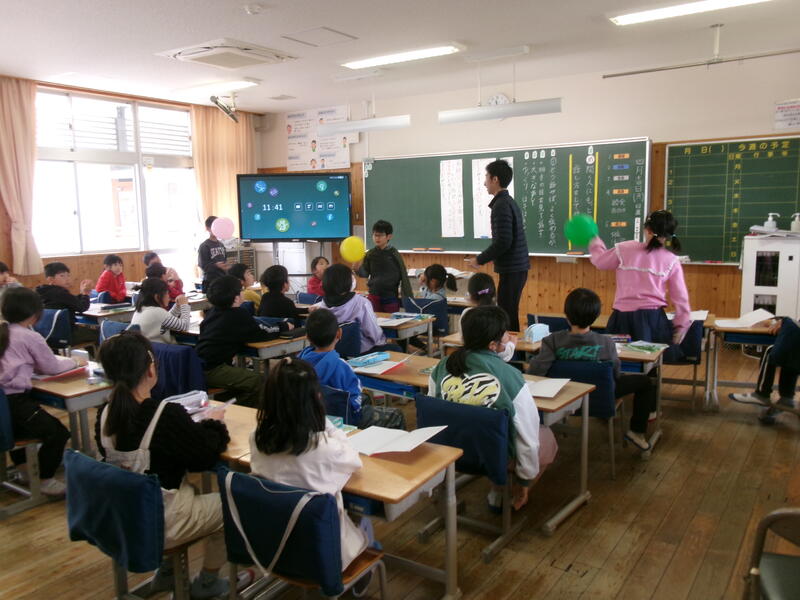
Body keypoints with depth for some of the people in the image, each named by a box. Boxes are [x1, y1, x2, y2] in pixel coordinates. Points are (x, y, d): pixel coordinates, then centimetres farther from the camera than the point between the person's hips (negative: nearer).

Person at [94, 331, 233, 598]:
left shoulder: (105, 414, -10)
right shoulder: (168, 414, -29)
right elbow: (205, 457, -16)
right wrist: (212, 424, 4)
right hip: (161, 525, -6)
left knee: (192, 488, 30)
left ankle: (166, 569, 37)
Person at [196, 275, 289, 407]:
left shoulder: (213, 311, 12)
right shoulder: (237, 314, -11)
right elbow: (262, 333, -7)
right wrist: (284, 326, 10)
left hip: (200, 366, 9)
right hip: (212, 371, -9)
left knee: (246, 374, 23)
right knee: (256, 380, -10)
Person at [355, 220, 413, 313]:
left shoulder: (393, 253, -7)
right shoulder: (370, 254, 2)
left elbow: (403, 273, -4)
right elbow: (365, 273, 3)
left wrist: (406, 295, -5)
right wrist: (358, 268, -20)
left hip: (391, 296, -3)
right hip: (374, 295, 3)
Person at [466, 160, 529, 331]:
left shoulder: (501, 205, -15)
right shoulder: (509, 202, 15)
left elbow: (503, 242, -22)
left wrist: (480, 260, -11)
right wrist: (484, 258, 18)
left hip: (511, 270, -10)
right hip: (517, 267, 10)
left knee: (507, 317, -5)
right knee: (511, 314, 16)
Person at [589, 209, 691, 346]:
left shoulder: (624, 249, -2)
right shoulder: (672, 261, 1)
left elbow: (600, 262, 15)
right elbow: (680, 297, 3)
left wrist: (595, 243, 35)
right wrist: (681, 326, 11)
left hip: (623, 316, 0)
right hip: (652, 317, 0)